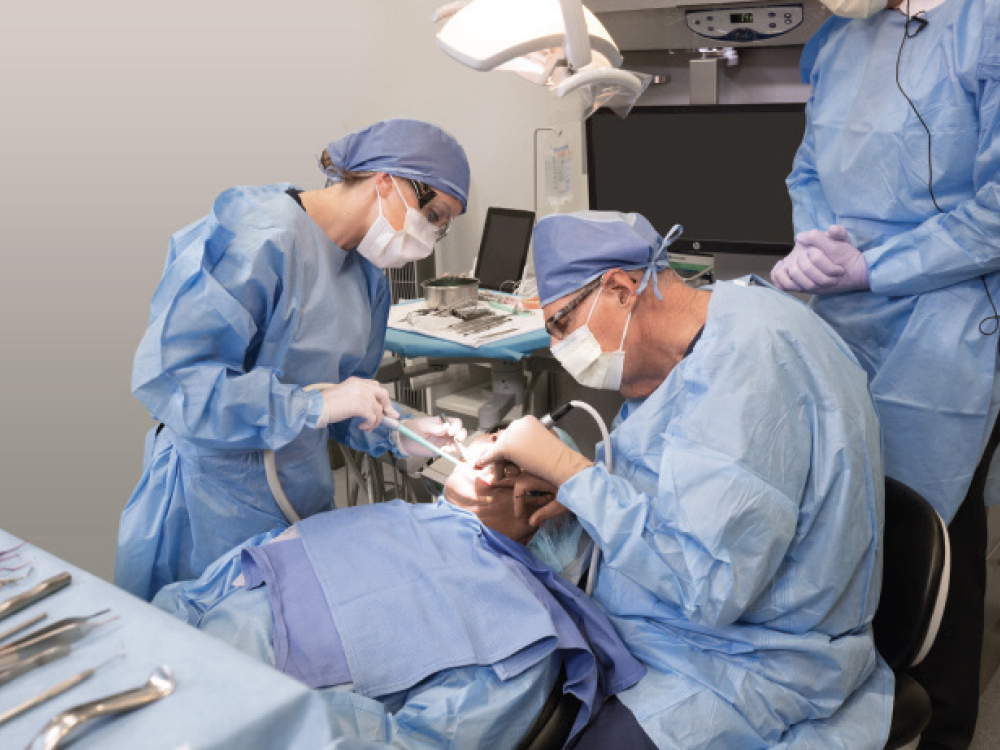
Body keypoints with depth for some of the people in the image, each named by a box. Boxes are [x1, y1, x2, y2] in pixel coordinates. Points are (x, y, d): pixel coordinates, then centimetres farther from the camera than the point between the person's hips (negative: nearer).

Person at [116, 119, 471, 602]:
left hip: (304, 496, 8)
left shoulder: (366, 274, 8)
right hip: (217, 506, -7)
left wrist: (398, 437, -3)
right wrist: (314, 406, -29)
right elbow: (166, 377, -27)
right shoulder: (257, 239, -20)